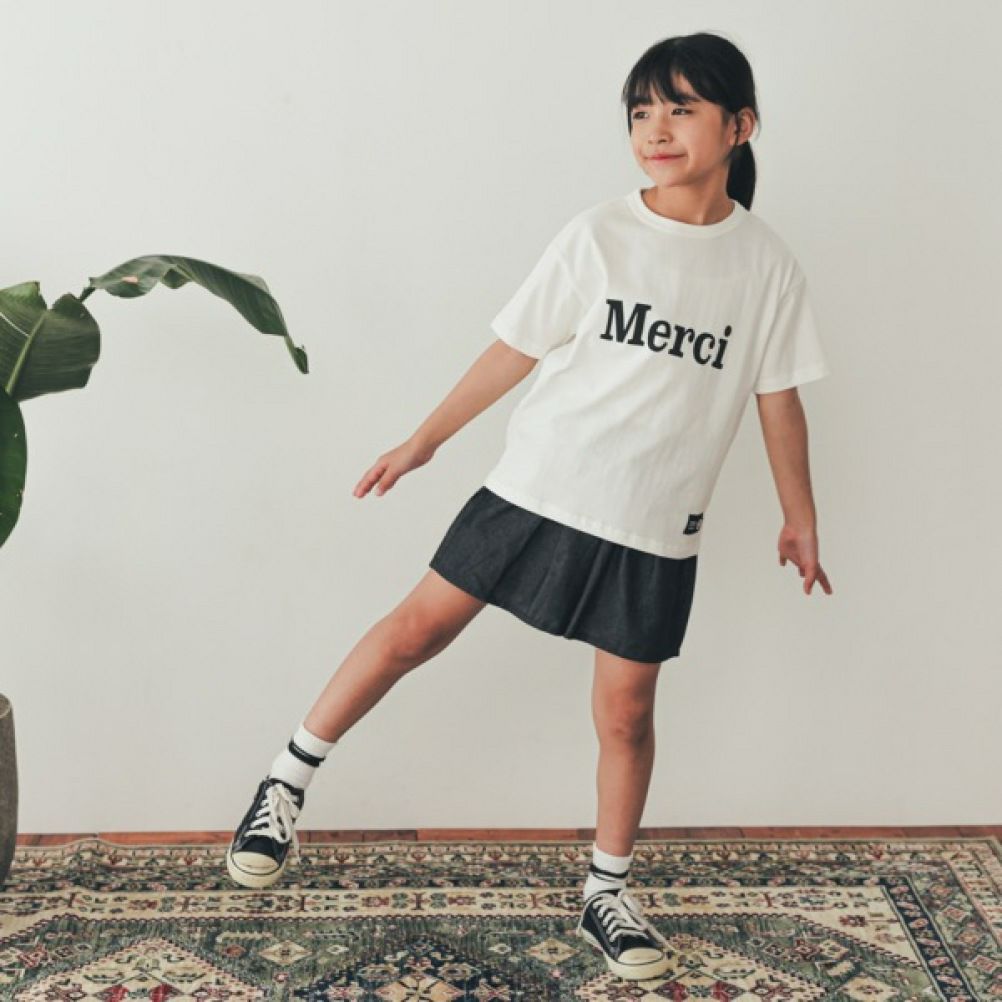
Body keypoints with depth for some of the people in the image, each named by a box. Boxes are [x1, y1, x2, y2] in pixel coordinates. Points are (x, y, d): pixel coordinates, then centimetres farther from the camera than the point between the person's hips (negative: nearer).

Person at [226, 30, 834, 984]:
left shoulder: (766, 264, -2)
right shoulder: (597, 236, -5)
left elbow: (778, 397, 7)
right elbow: (515, 350, 0)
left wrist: (801, 518, 12)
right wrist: (424, 440, 3)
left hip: (656, 529, 1)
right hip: (540, 486, 0)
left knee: (625, 711, 8)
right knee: (418, 626, -1)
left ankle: (607, 896, 26)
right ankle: (286, 783, 16)